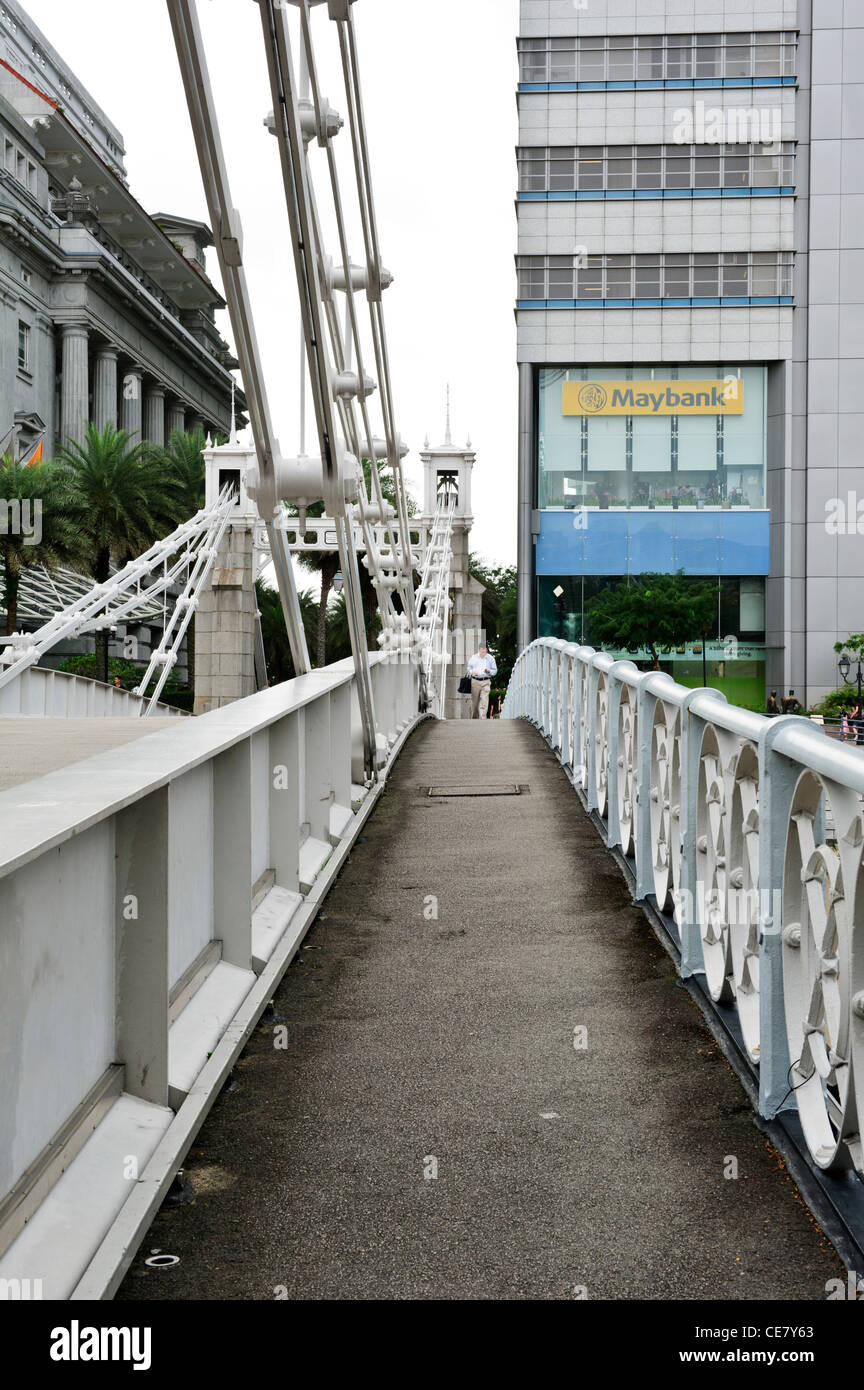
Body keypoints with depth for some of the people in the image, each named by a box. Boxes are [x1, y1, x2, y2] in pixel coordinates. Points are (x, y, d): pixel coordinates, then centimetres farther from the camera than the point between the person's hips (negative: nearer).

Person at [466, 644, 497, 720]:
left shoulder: (490, 658, 7)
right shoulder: (474, 658, 9)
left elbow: (495, 671, 12)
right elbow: (468, 668, 16)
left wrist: (489, 671, -10)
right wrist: (472, 672, -6)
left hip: (486, 682, -1)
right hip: (475, 681, 2)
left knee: (484, 703, -12)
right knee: (474, 702, 6)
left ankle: (482, 719, -16)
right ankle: (474, 718, 23)